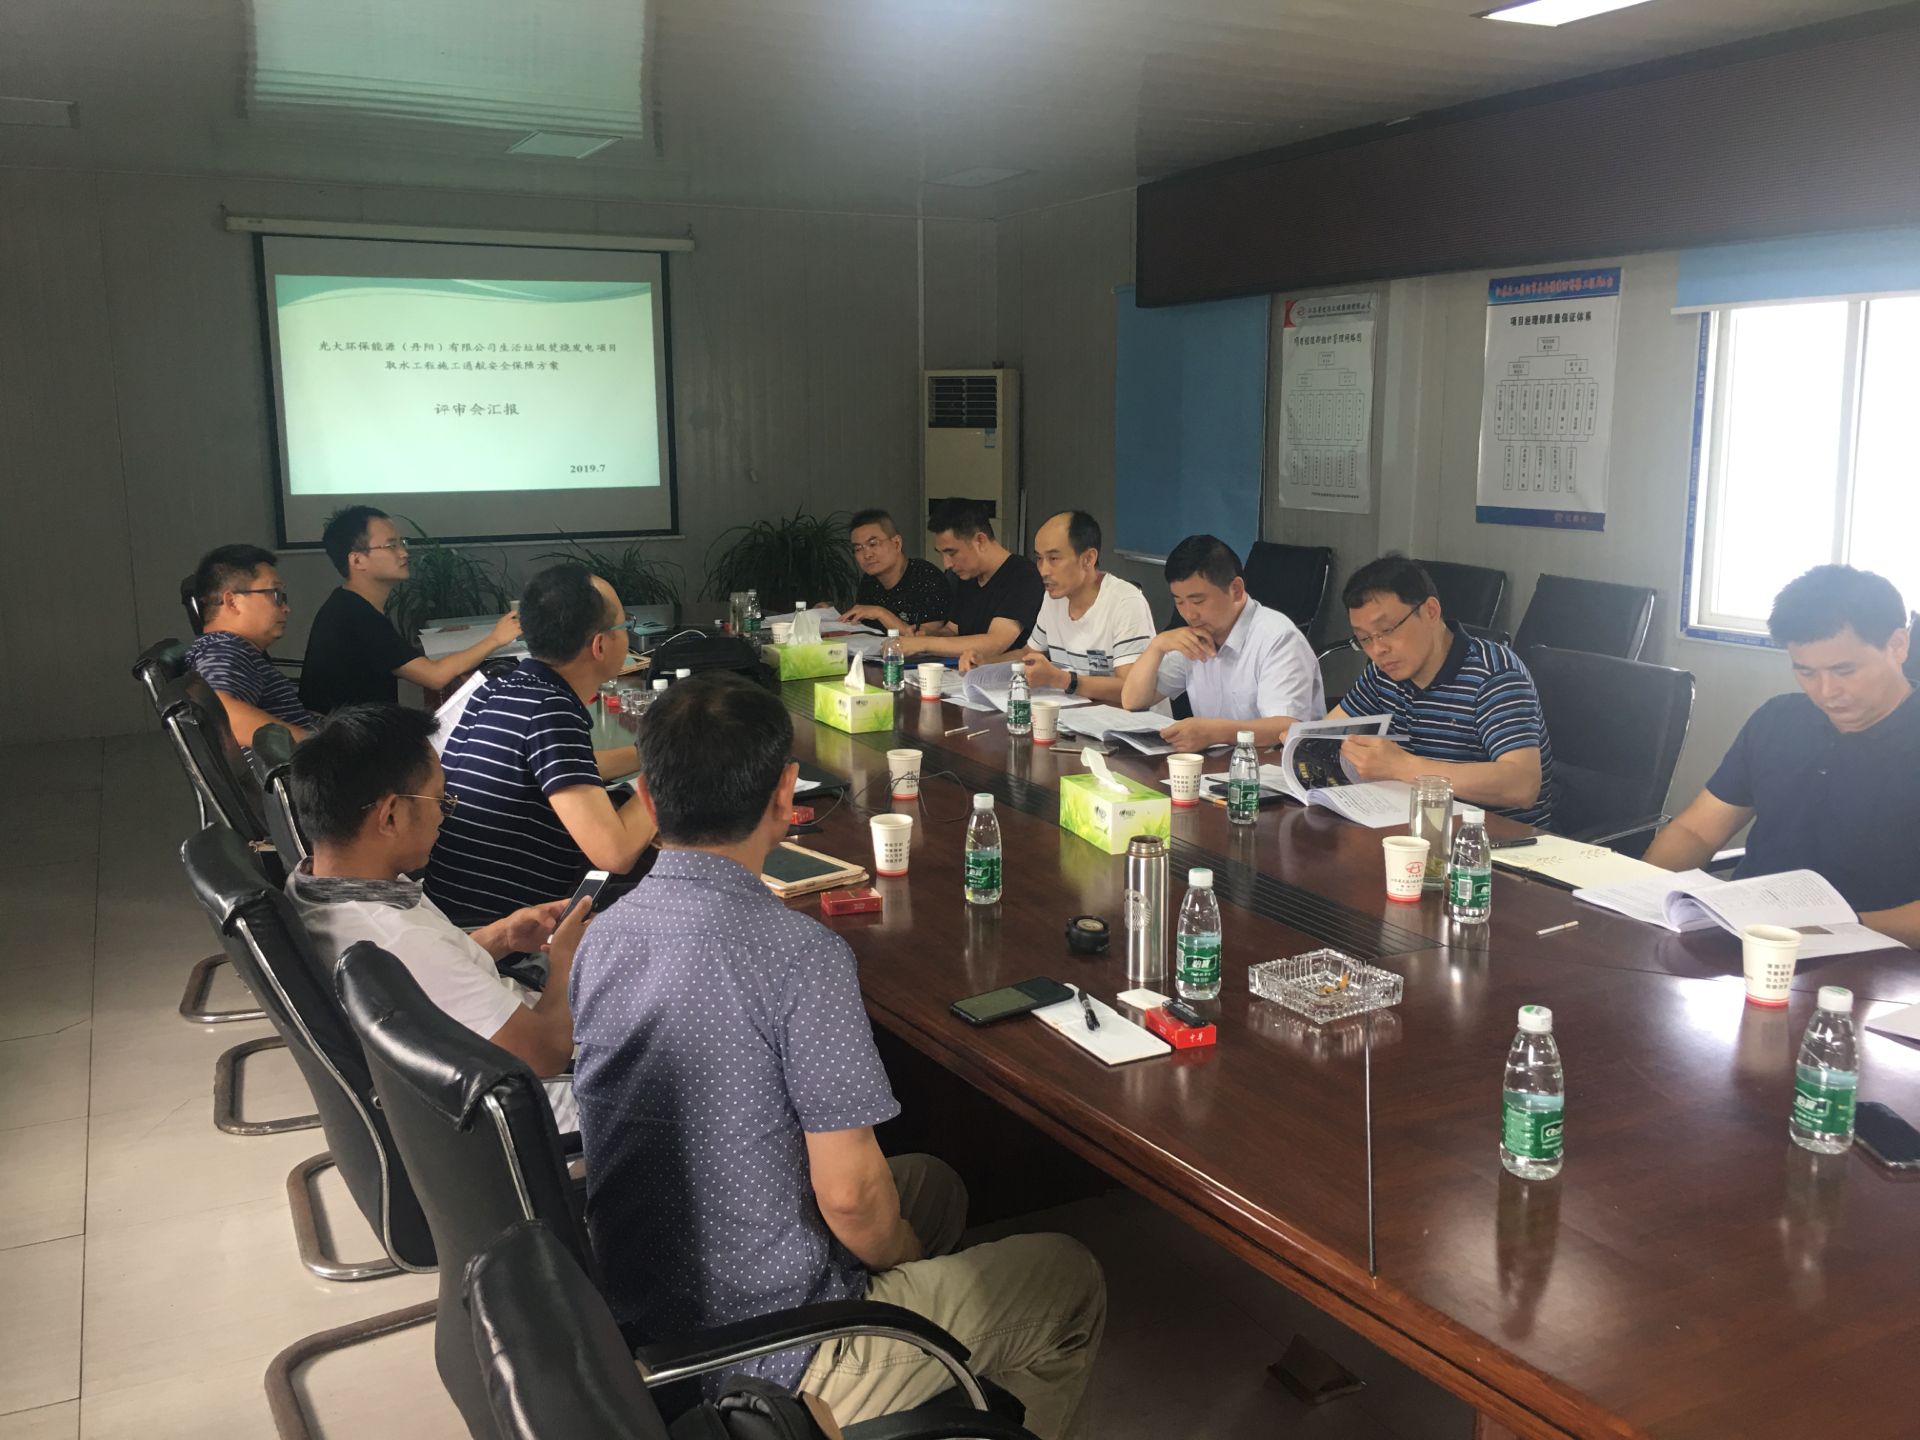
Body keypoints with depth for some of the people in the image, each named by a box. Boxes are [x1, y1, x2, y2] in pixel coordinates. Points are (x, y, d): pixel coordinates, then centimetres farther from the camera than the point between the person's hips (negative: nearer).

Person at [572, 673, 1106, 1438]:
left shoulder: (601, 937, -4)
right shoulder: (800, 954, -27)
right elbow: (849, 1194, -23)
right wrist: (909, 1259, -2)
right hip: (770, 1365, -7)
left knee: (930, 1182, 27)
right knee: (1071, 1284, 12)